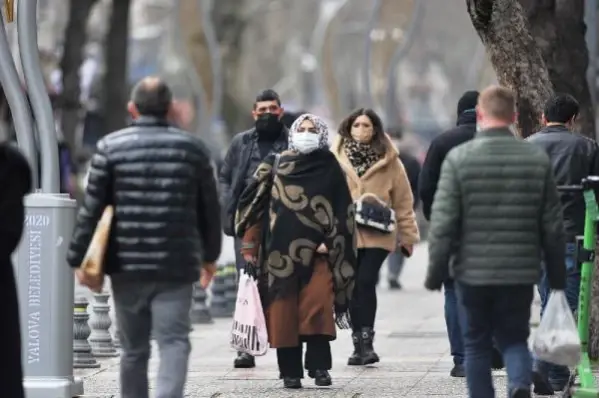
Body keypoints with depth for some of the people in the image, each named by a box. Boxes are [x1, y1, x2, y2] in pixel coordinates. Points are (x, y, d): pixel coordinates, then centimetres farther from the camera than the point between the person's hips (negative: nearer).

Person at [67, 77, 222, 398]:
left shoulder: (111, 147, -1)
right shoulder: (192, 149, 3)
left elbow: (91, 209, -4)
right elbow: (209, 210, 11)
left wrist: (76, 258, 1)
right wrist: (210, 256, 24)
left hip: (127, 266, 1)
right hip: (177, 266, -1)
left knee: (133, 348, 12)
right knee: (174, 342, -5)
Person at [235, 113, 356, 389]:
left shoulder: (329, 168, 8)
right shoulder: (276, 167, 10)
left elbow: (343, 211, 6)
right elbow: (256, 205, 8)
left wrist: (330, 243, -5)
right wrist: (250, 245, 1)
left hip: (317, 252, -1)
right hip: (281, 251, 1)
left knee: (317, 306, -15)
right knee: (284, 312, -1)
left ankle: (319, 367, -8)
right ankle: (290, 372, 6)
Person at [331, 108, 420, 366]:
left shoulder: (389, 161, 4)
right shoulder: (337, 159, 5)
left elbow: (403, 200, 6)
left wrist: (408, 235, 4)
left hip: (377, 235, -2)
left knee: (365, 283, -14)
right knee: (354, 287, 4)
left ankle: (364, 342, -11)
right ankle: (361, 343, 11)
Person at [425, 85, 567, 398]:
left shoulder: (459, 158, -7)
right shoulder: (538, 159, 0)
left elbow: (443, 223, -9)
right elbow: (552, 226, 4)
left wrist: (435, 272, 0)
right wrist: (557, 276, 13)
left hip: (473, 271, -1)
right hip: (520, 274, 1)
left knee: (477, 345, 12)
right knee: (514, 338, 12)